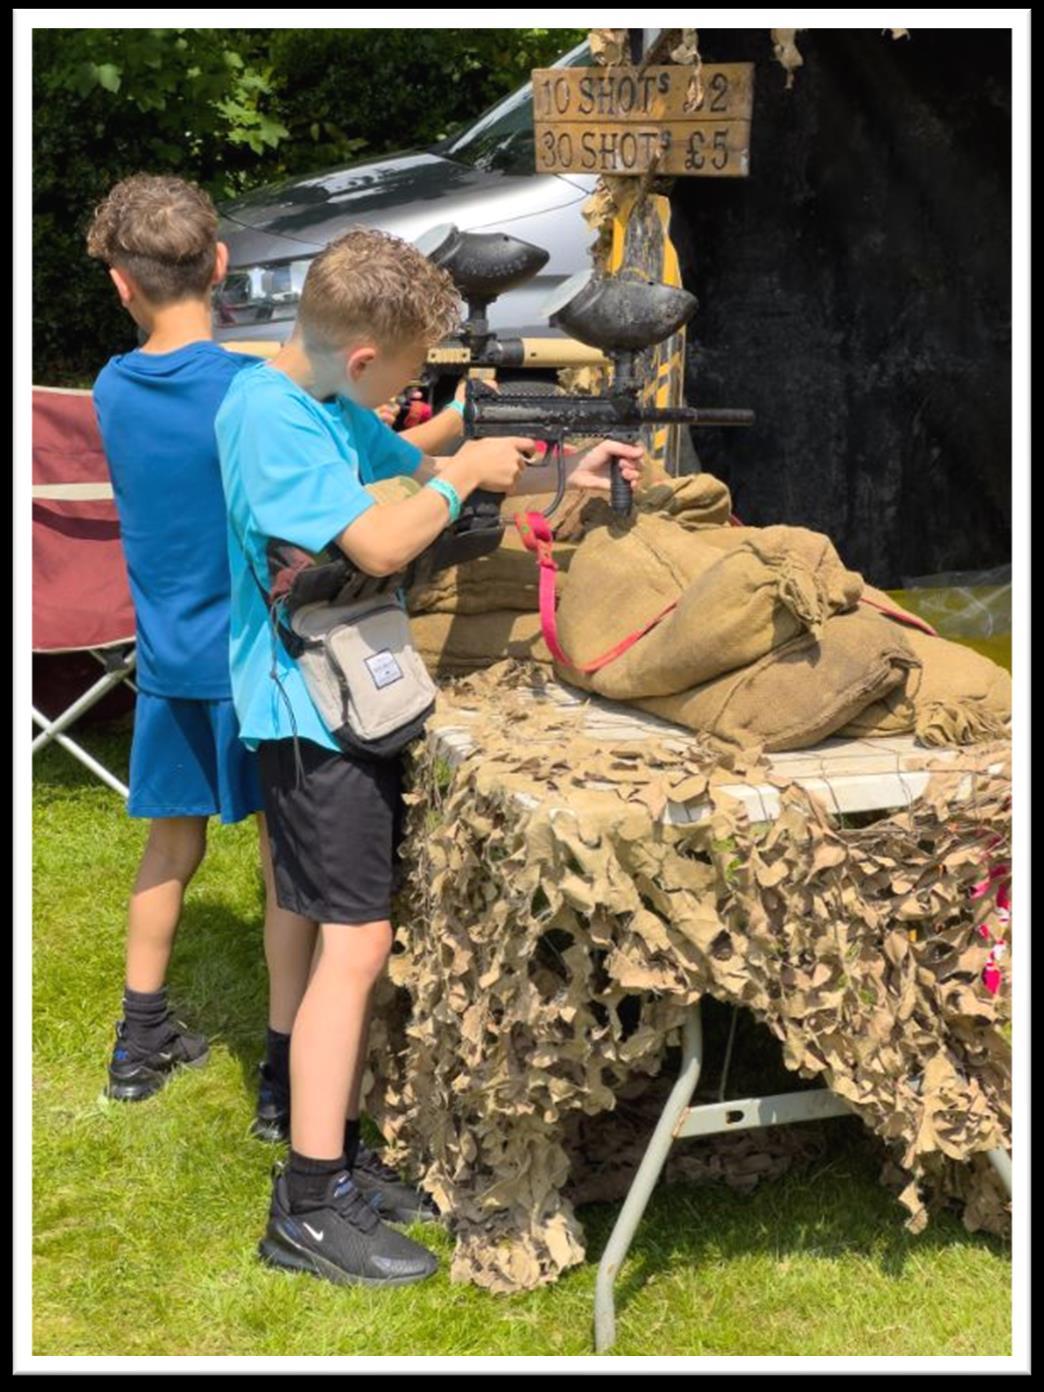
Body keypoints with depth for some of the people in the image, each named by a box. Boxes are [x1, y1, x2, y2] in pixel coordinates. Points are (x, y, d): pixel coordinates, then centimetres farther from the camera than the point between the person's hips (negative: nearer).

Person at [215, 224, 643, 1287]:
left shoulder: (333, 405, 10)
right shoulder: (265, 413, -19)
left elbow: (418, 470, 25)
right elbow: (380, 544, -24)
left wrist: (557, 477, 18)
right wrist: (466, 475, -8)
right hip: (310, 711, -10)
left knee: (361, 939, 13)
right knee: (354, 942, -10)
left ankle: (338, 1151, 25)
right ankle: (310, 1209, -4)